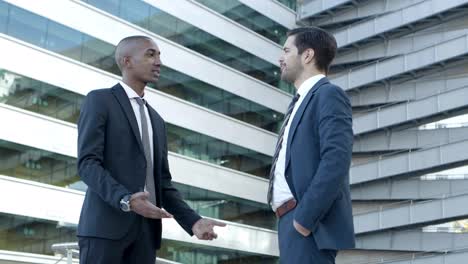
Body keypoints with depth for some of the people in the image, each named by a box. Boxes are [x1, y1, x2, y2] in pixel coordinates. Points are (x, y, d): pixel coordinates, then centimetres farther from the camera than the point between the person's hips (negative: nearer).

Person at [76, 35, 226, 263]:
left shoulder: (156, 121, 25)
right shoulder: (99, 100, 3)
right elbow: (87, 163, -9)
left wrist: (193, 221, 5)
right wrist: (126, 200, -25)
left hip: (146, 228, 7)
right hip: (106, 223, -6)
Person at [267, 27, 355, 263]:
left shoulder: (328, 95, -6)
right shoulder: (301, 101, 23)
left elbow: (336, 160, -19)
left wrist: (304, 217, -20)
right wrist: (295, 218, 12)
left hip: (310, 223, -9)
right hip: (294, 220, 9)